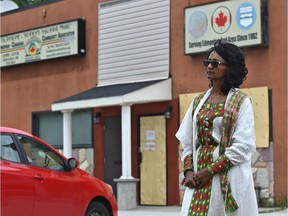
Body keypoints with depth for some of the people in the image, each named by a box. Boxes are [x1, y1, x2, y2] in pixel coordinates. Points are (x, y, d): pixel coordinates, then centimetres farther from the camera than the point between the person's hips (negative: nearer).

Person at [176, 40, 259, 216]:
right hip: (199, 178, 4)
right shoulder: (199, 101, 14)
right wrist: (189, 170, -4)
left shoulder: (241, 101, -2)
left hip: (229, 177, -4)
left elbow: (244, 146, -11)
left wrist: (210, 170, -14)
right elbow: (188, 141, 13)